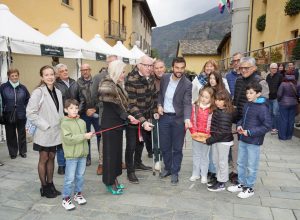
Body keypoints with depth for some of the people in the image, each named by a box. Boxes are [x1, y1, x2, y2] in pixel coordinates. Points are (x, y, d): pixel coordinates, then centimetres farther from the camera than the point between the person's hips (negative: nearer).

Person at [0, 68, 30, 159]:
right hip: (8, 115, -1)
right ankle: (13, 152, 23)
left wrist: (25, 108, 4)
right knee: (10, 135, 10)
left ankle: (23, 151, 25)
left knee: (22, 134, 11)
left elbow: (28, 99, 10)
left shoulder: (22, 88, 0)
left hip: (21, 115, 1)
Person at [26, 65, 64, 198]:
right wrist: (45, 125, -16)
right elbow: (30, 113, -16)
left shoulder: (58, 92, 5)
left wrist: (62, 124, 2)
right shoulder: (38, 92, -13)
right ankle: (44, 188, 21)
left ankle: (50, 185, 27)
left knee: (51, 158, 14)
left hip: (55, 132, 5)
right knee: (43, 159, 7)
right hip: (44, 133, -5)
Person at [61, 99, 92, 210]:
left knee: (80, 176, 16)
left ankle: (78, 193, 34)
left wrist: (89, 135, 1)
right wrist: (84, 136, -22)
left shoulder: (82, 122, 7)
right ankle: (66, 198, 16)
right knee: (69, 178, 2)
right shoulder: (64, 123, -11)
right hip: (71, 155, -5)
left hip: (83, 154, 6)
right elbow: (68, 139, -20)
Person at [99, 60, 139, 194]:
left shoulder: (117, 85, 11)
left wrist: (128, 116, -3)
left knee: (117, 151, 15)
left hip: (118, 123, 9)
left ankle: (114, 179, 29)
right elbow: (114, 106, -18)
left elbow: (122, 104, 9)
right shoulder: (107, 86, -16)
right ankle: (110, 182, 17)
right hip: (109, 124, -9)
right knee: (110, 152, 2)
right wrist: (127, 117, -18)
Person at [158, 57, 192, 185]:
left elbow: (187, 103, -19)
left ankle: (175, 172, 23)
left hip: (178, 118, -3)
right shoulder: (164, 78, 0)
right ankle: (167, 167, 35)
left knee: (177, 148, 6)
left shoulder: (187, 84, -12)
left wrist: (187, 119, -34)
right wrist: (159, 105, 0)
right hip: (164, 117, 4)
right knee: (164, 146, 13)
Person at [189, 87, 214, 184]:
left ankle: (204, 175, 26)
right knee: (196, 155, 16)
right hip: (195, 136, 3)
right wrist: (193, 132, -8)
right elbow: (191, 120, -1)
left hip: (206, 137, -2)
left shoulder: (213, 109, -11)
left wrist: (208, 134, -14)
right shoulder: (195, 106, -3)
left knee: (205, 155, 12)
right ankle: (195, 173, 29)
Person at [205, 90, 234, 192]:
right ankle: (219, 178, 38)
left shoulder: (225, 114, -24)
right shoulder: (217, 110, 3)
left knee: (222, 162, 7)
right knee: (215, 160, 19)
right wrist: (211, 139, 1)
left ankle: (221, 183, 23)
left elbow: (222, 132, -25)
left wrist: (209, 141, -20)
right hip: (216, 140, 8)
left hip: (223, 141, -8)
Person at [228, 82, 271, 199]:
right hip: (243, 139, 8)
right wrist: (239, 125, -1)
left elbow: (267, 126, -18)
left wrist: (250, 132, -21)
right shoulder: (247, 105, 5)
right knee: (240, 163, 18)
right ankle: (241, 184, 34)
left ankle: (249, 188, 23)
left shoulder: (262, 108, -17)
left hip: (254, 142, -7)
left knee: (251, 166, 7)